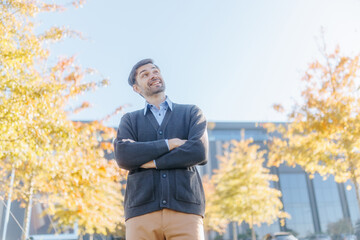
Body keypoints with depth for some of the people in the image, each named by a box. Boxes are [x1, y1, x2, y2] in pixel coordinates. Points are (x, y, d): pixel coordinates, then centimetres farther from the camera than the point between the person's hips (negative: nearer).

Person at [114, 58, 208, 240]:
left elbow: (199, 152, -2)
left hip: (185, 208, 0)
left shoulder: (191, 112, 17)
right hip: (141, 210, 1)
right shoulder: (129, 120, 20)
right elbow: (122, 156, -1)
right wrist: (168, 144, -3)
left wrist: (152, 162, -1)